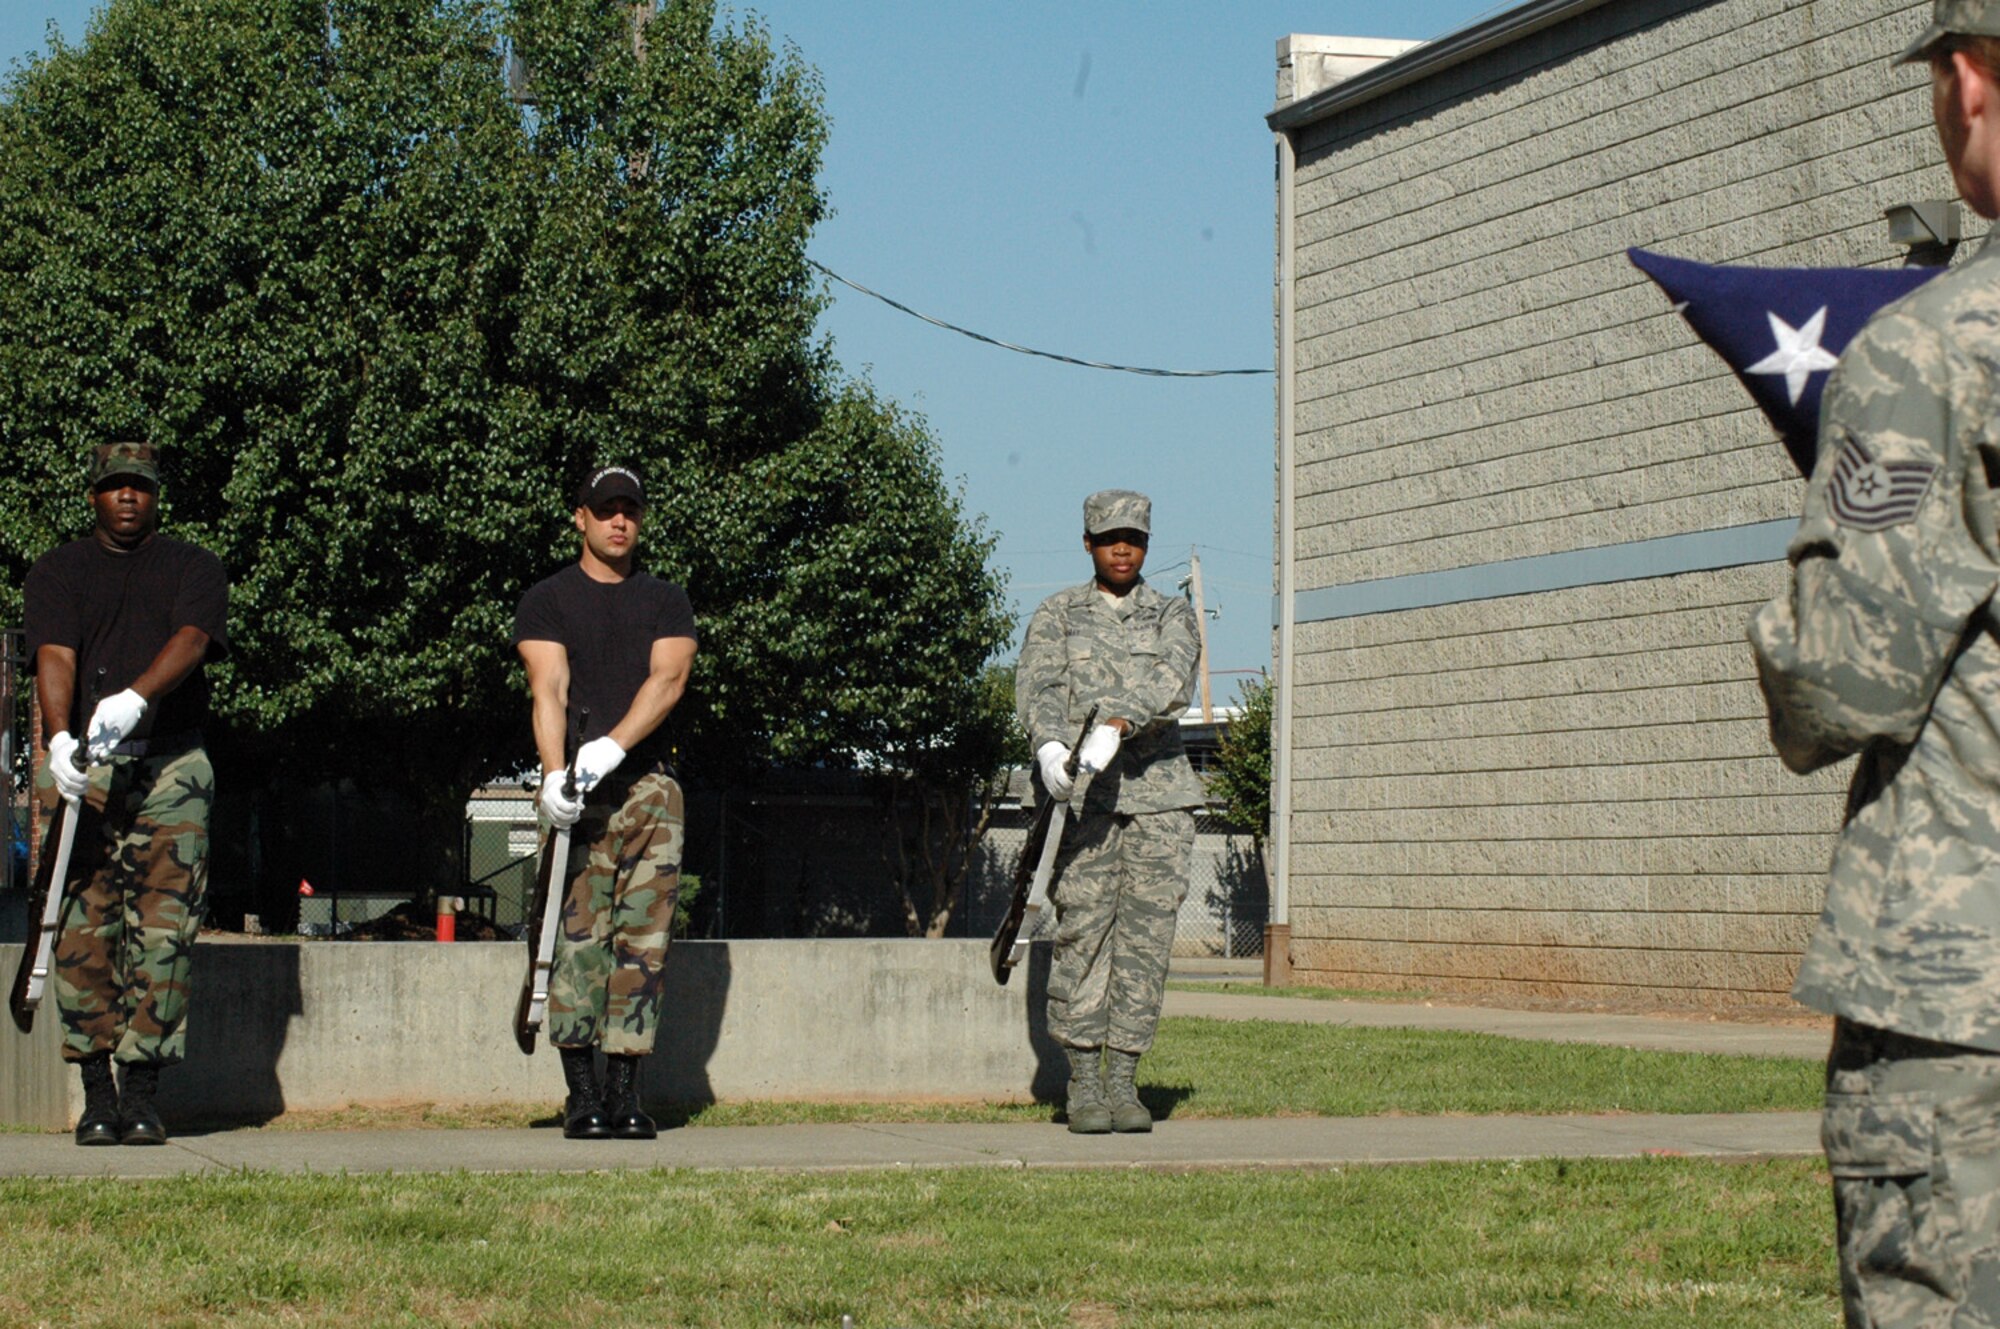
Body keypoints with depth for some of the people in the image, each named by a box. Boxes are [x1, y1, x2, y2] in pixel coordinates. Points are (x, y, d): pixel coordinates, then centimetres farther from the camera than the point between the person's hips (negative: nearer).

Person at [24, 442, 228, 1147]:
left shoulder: (193, 567, 11)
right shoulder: (57, 571, 12)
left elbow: (192, 640, -8)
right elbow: (54, 656, -4)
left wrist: (133, 698, -28)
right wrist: (61, 739, -24)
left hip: (171, 771, 0)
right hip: (83, 770, 0)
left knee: (164, 933, -6)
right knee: (82, 933, -5)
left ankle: (142, 1094, -3)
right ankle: (97, 1095, 0)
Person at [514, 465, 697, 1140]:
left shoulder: (666, 600, 15)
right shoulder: (547, 601, 9)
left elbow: (667, 681, -1)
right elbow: (550, 689, -5)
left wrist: (613, 746, -18)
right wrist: (553, 772, -21)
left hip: (651, 786, 2)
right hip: (579, 791, -2)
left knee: (643, 939, -4)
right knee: (579, 938, -8)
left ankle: (625, 1091, -2)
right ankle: (582, 1094, -8)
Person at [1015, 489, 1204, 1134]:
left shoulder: (1173, 615, 12)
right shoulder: (1057, 614, 12)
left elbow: (1174, 681, -8)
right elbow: (1037, 684, -5)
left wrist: (1116, 726, -26)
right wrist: (1048, 745, -26)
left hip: (1159, 794, 1)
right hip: (1084, 795, -1)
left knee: (1146, 936, -2)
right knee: (1082, 933, -7)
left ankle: (1124, 1080, 3)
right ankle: (1083, 1084, -1)